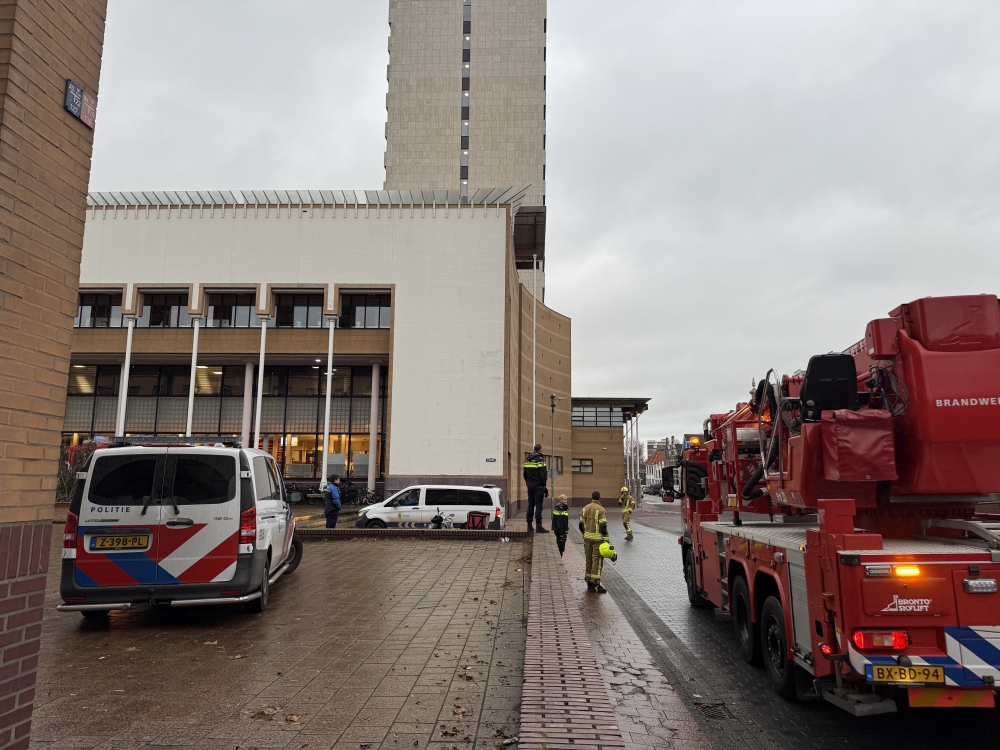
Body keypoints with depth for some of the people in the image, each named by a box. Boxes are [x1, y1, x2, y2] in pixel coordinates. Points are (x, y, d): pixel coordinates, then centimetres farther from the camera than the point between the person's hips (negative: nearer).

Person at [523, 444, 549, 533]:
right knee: (538, 506, -5)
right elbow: (543, 475, -14)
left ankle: (529, 526, 10)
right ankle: (538, 525, -8)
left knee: (530, 506, 10)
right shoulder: (540, 459, -12)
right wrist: (543, 486, -5)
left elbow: (525, 474, 16)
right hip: (538, 486, -6)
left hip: (530, 486, 6)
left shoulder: (527, 460, 10)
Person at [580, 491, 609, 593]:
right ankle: (595, 584, -5)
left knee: (589, 560, 13)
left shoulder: (585, 508, 8)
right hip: (597, 539, -7)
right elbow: (603, 526, -18)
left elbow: (581, 524, 12)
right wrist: (607, 540, -14)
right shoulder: (600, 509, -12)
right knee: (597, 561, -4)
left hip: (587, 538, 7)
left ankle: (589, 583, 19)